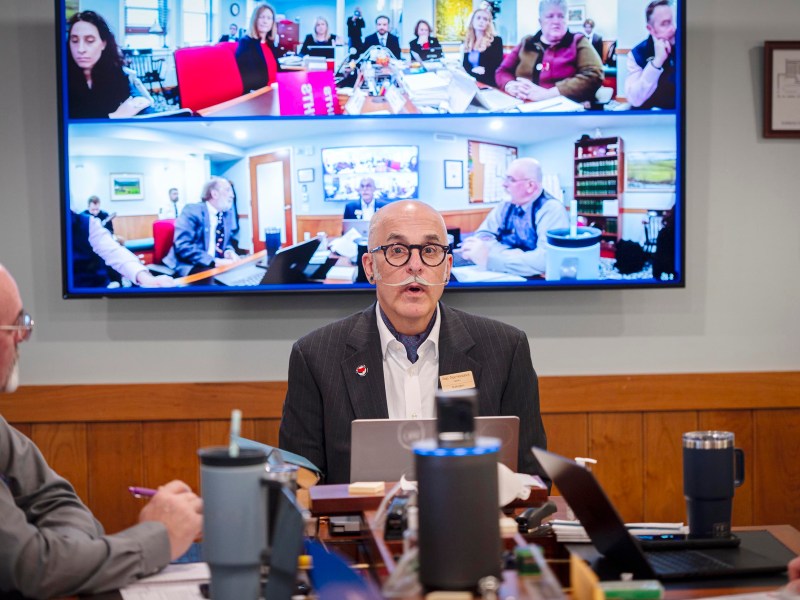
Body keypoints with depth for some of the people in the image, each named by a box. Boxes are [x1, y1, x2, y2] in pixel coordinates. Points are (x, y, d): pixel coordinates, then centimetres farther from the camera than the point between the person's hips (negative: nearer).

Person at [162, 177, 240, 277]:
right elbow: (182, 246, -20)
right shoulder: (192, 210, -9)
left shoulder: (228, 214, 13)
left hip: (216, 265, 8)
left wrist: (228, 252, -4)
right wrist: (214, 261, -29)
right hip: (188, 266, -8)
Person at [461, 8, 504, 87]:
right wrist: (473, 70, -9)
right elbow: (465, 64, 11)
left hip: (488, 83, -4)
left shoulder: (496, 40, 1)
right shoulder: (468, 42, 16)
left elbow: (497, 66, -4)